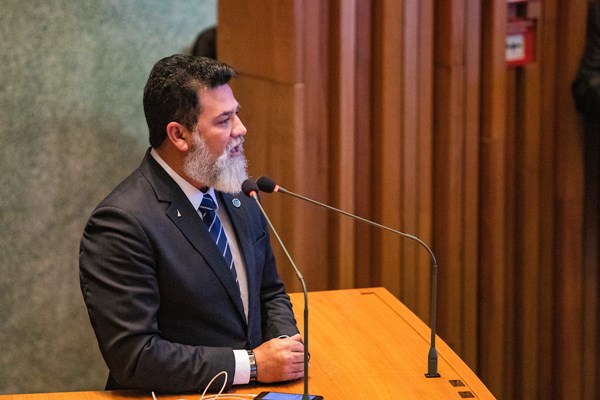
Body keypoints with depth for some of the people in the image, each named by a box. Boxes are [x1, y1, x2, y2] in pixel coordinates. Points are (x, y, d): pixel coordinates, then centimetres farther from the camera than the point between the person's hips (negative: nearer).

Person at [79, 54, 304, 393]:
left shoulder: (238, 195, 7)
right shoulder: (122, 223, -15)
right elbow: (132, 356, -18)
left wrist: (285, 343, -1)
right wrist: (253, 364, -15)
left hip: (250, 390, 6)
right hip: (179, 394, -6)